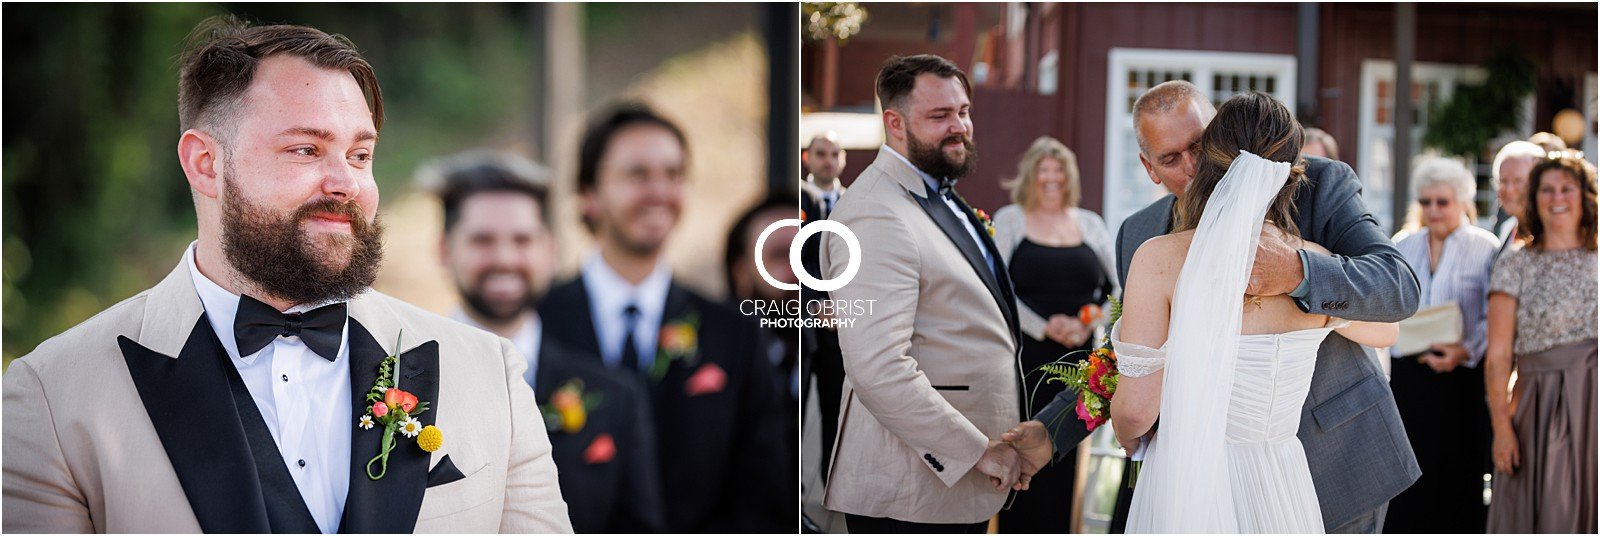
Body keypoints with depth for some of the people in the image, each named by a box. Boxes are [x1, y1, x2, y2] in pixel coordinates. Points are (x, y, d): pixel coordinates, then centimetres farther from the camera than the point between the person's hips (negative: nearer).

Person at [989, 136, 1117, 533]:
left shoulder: (1090, 224, 13)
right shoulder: (1008, 219, 4)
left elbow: (1116, 287, 12)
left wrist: (1090, 322, -6)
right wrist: (1044, 327, -13)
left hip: (1075, 359, 3)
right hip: (1024, 358, -3)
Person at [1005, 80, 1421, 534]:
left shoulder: (1318, 185, -9)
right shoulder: (1139, 238, 1)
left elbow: (1400, 288, -19)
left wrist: (1299, 272, -38)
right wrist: (1050, 431, -2)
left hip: (1334, 462, -2)